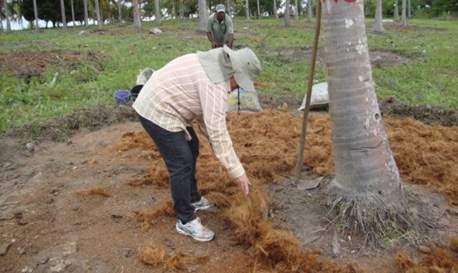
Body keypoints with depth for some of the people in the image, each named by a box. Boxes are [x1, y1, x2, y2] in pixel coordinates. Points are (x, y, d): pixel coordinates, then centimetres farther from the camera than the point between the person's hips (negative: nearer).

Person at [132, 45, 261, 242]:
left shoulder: (214, 67, 7)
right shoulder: (215, 83, -24)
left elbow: (205, 112, 13)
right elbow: (218, 131, -27)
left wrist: (216, 145, 11)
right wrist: (237, 171, -23)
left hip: (159, 104, 11)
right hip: (158, 112, -11)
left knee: (191, 148, 20)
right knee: (181, 164, -7)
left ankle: (192, 199, 35)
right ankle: (185, 220, 7)